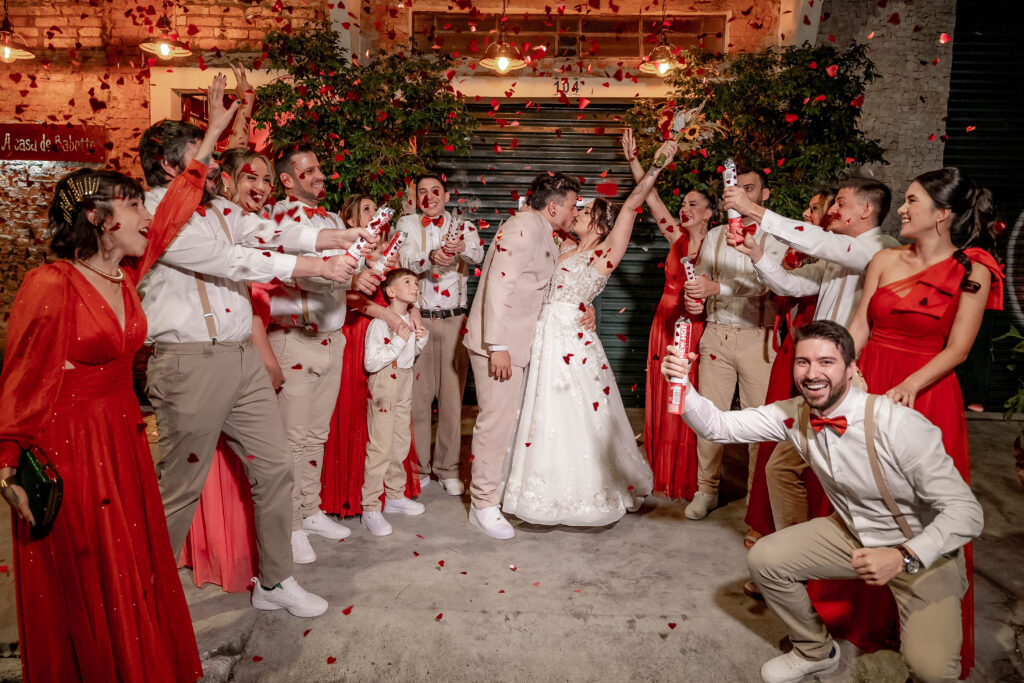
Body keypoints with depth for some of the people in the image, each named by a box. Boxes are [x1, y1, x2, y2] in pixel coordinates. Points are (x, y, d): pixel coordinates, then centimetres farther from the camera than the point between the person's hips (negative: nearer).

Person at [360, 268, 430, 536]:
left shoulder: (412, 320, 7)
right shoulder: (379, 323, -17)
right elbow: (371, 363, -23)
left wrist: (421, 340, 1)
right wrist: (399, 342, -23)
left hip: (405, 383, 8)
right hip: (383, 386, -8)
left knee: (401, 443, 14)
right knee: (380, 448, -7)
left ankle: (395, 496, 29)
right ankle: (370, 509, 2)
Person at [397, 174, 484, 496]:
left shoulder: (463, 226, 6)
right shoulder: (407, 224, 5)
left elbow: (477, 254, -15)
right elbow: (406, 258, -13)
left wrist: (462, 247, -38)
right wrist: (431, 257, -35)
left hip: (454, 320, 1)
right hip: (418, 318, 0)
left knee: (452, 394, 5)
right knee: (417, 394, 2)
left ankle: (448, 469, 17)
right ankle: (418, 468, 17)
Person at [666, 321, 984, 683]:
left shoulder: (900, 425, -31)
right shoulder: (793, 415, -15)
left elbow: (966, 511, -26)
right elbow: (718, 426, -13)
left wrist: (904, 558, -39)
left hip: (922, 549, -5)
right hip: (851, 534, 5)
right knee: (763, 560, -6)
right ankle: (815, 652, 22)